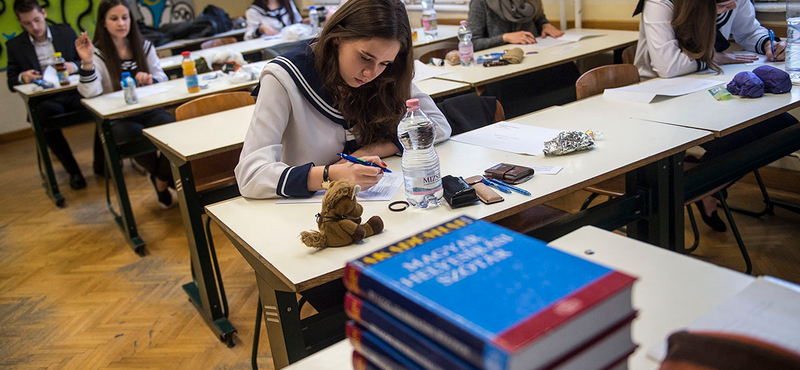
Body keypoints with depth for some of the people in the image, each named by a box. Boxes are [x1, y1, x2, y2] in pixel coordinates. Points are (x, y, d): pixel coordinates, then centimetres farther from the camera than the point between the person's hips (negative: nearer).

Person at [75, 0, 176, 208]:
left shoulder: (144, 47, 11)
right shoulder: (97, 54, -3)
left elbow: (162, 78, 13)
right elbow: (90, 93, -16)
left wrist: (151, 80, -11)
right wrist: (87, 62, -32)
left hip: (149, 111, 3)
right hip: (117, 119, -3)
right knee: (141, 136, -33)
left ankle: (162, 183, 1)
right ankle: (158, 174, 5)